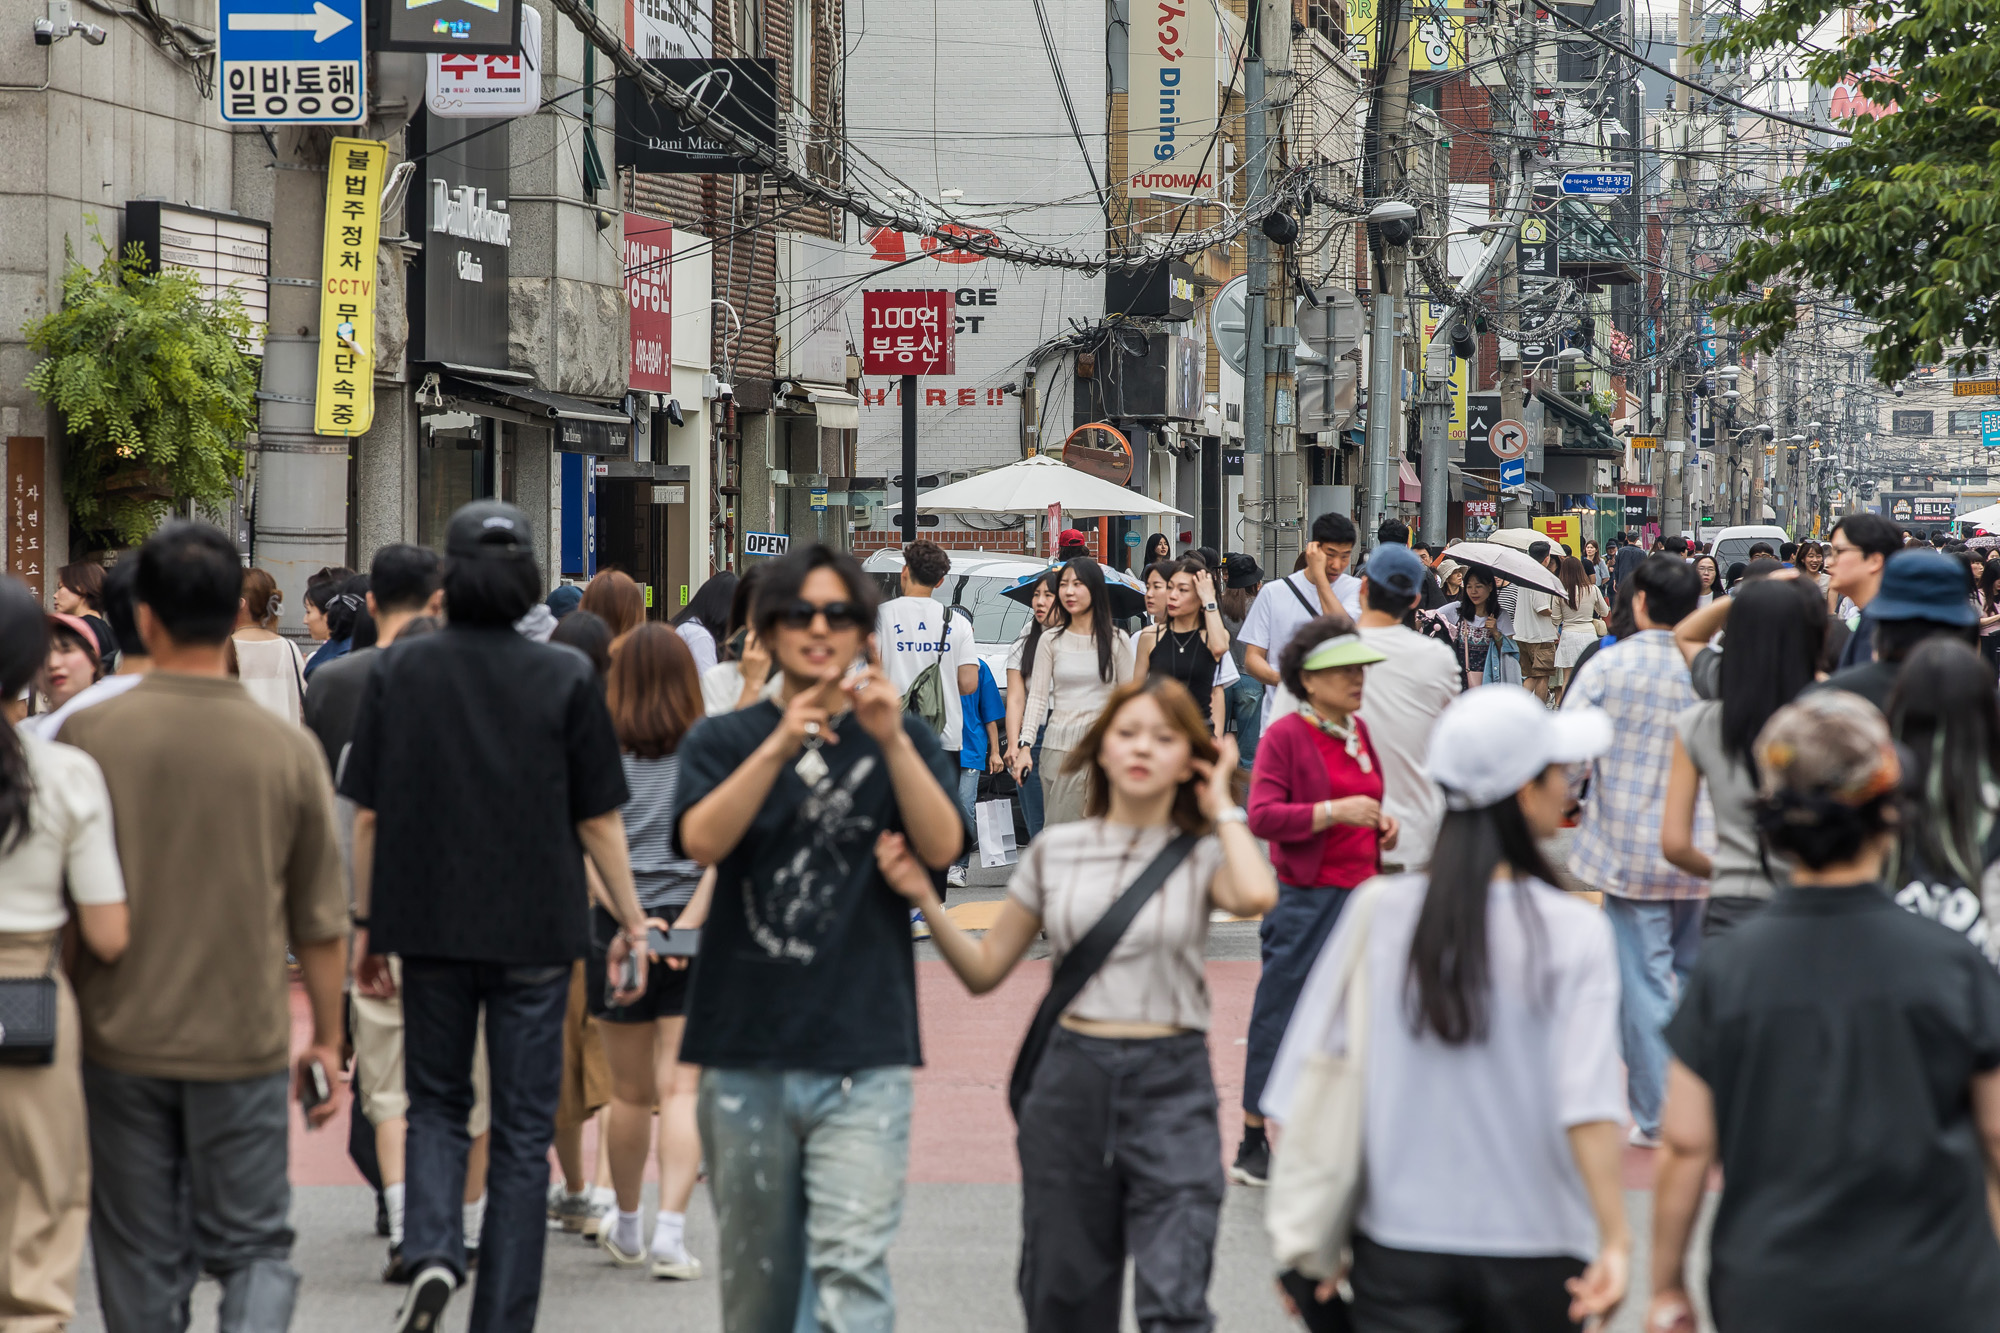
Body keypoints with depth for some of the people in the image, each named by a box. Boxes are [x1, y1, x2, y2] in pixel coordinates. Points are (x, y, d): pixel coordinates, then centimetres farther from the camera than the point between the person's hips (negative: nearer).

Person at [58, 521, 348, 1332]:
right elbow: (320, 920, 1)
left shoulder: (87, 736, -7)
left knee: (141, 1259, 11)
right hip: (244, 1044, 0)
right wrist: (326, 1038, 14)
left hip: (122, 1043, 0)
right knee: (254, 1247, 8)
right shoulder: (287, 750, -6)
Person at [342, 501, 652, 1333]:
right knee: (523, 1128, 7)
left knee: (437, 1104, 18)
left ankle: (432, 1249, -7)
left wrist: (366, 924, 10)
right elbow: (598, 820, -3)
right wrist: (631, 923, 7)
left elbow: (367, 815, 1)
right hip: (533, 933, -1)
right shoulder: (565, 679, -6)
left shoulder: (398, 672, -2)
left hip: (429, 924, 1)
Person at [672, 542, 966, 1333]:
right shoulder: (724, 741, 10)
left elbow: (943, 848, -7)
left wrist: (892, 740, -21)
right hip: (744, 1050, 1)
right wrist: (782, 746, -24)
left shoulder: (901, 741, 10)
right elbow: (702, 840, -11)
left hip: (863, 1056, -1)